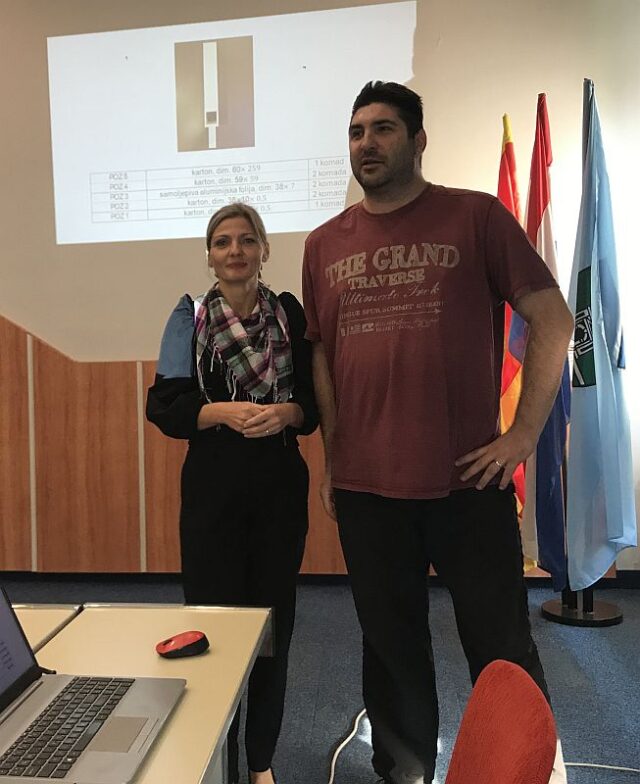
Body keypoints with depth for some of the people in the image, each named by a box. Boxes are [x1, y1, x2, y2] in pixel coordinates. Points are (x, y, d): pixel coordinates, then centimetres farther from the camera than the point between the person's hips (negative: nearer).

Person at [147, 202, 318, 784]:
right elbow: (163, 406, -3)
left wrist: (285, 413, -17)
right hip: (212, 489, -1)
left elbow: (315, 403, 4)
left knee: (273, 623, 9)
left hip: (281, 487, 1)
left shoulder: (290, 315, 2)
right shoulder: (190, 319, 0)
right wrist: (221, 412, -19)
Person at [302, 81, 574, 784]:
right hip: (366, 486, 3)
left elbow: (552, 320, -1)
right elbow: (322, 356, 12)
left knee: (501, 647, 10)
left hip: (468, 478, -2)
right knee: (391, 647, 17)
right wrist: (332, 459, 10)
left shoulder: (476, 216, 0)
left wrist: (524, 434, -7)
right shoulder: (324, 245, 10)